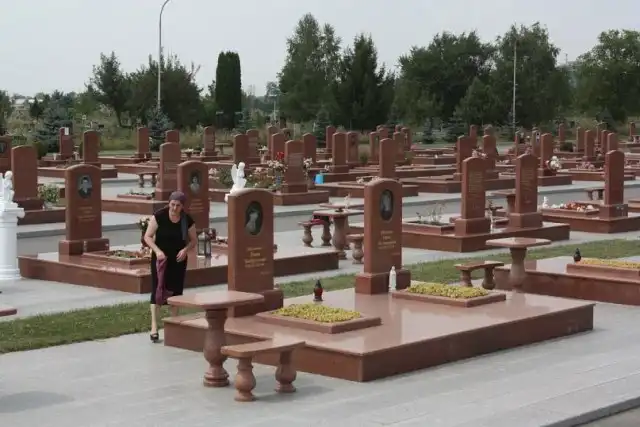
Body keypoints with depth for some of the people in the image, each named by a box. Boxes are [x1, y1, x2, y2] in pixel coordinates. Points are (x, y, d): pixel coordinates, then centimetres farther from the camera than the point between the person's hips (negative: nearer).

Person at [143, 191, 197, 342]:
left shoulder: (187, 220, -8)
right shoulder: (159, 216, -15)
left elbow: (194, 240, 4)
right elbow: (148, 236, -11)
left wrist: (186, 249, -16)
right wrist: (157, 250, -25)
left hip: (178, 259, 2)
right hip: (160, 257, -2)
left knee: (175, 290, 7)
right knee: (157, 289, -7)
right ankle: (154, 327, -9)